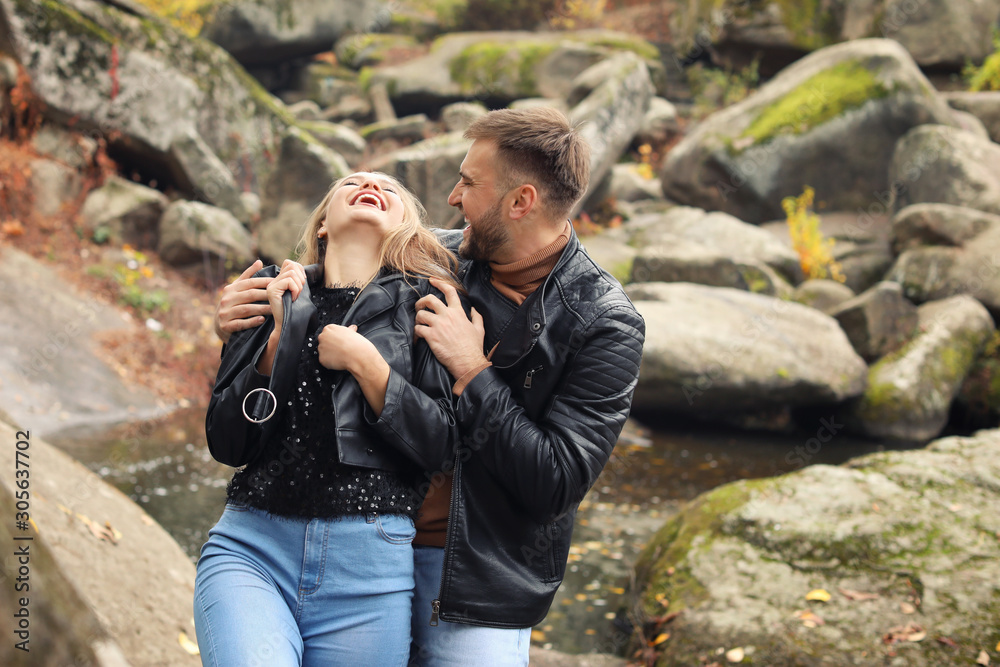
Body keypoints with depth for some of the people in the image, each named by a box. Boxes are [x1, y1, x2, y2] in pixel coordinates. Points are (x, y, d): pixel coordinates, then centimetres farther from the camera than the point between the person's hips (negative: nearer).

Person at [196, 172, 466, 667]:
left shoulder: (422, 305, 6)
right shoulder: (271, 292, 11)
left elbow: (445, 446, -2)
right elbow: (226, 444, 5)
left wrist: (364, 363, -9)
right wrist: (278, 336, -4)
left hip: (368, 567, 0)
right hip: (252, 547, 0)